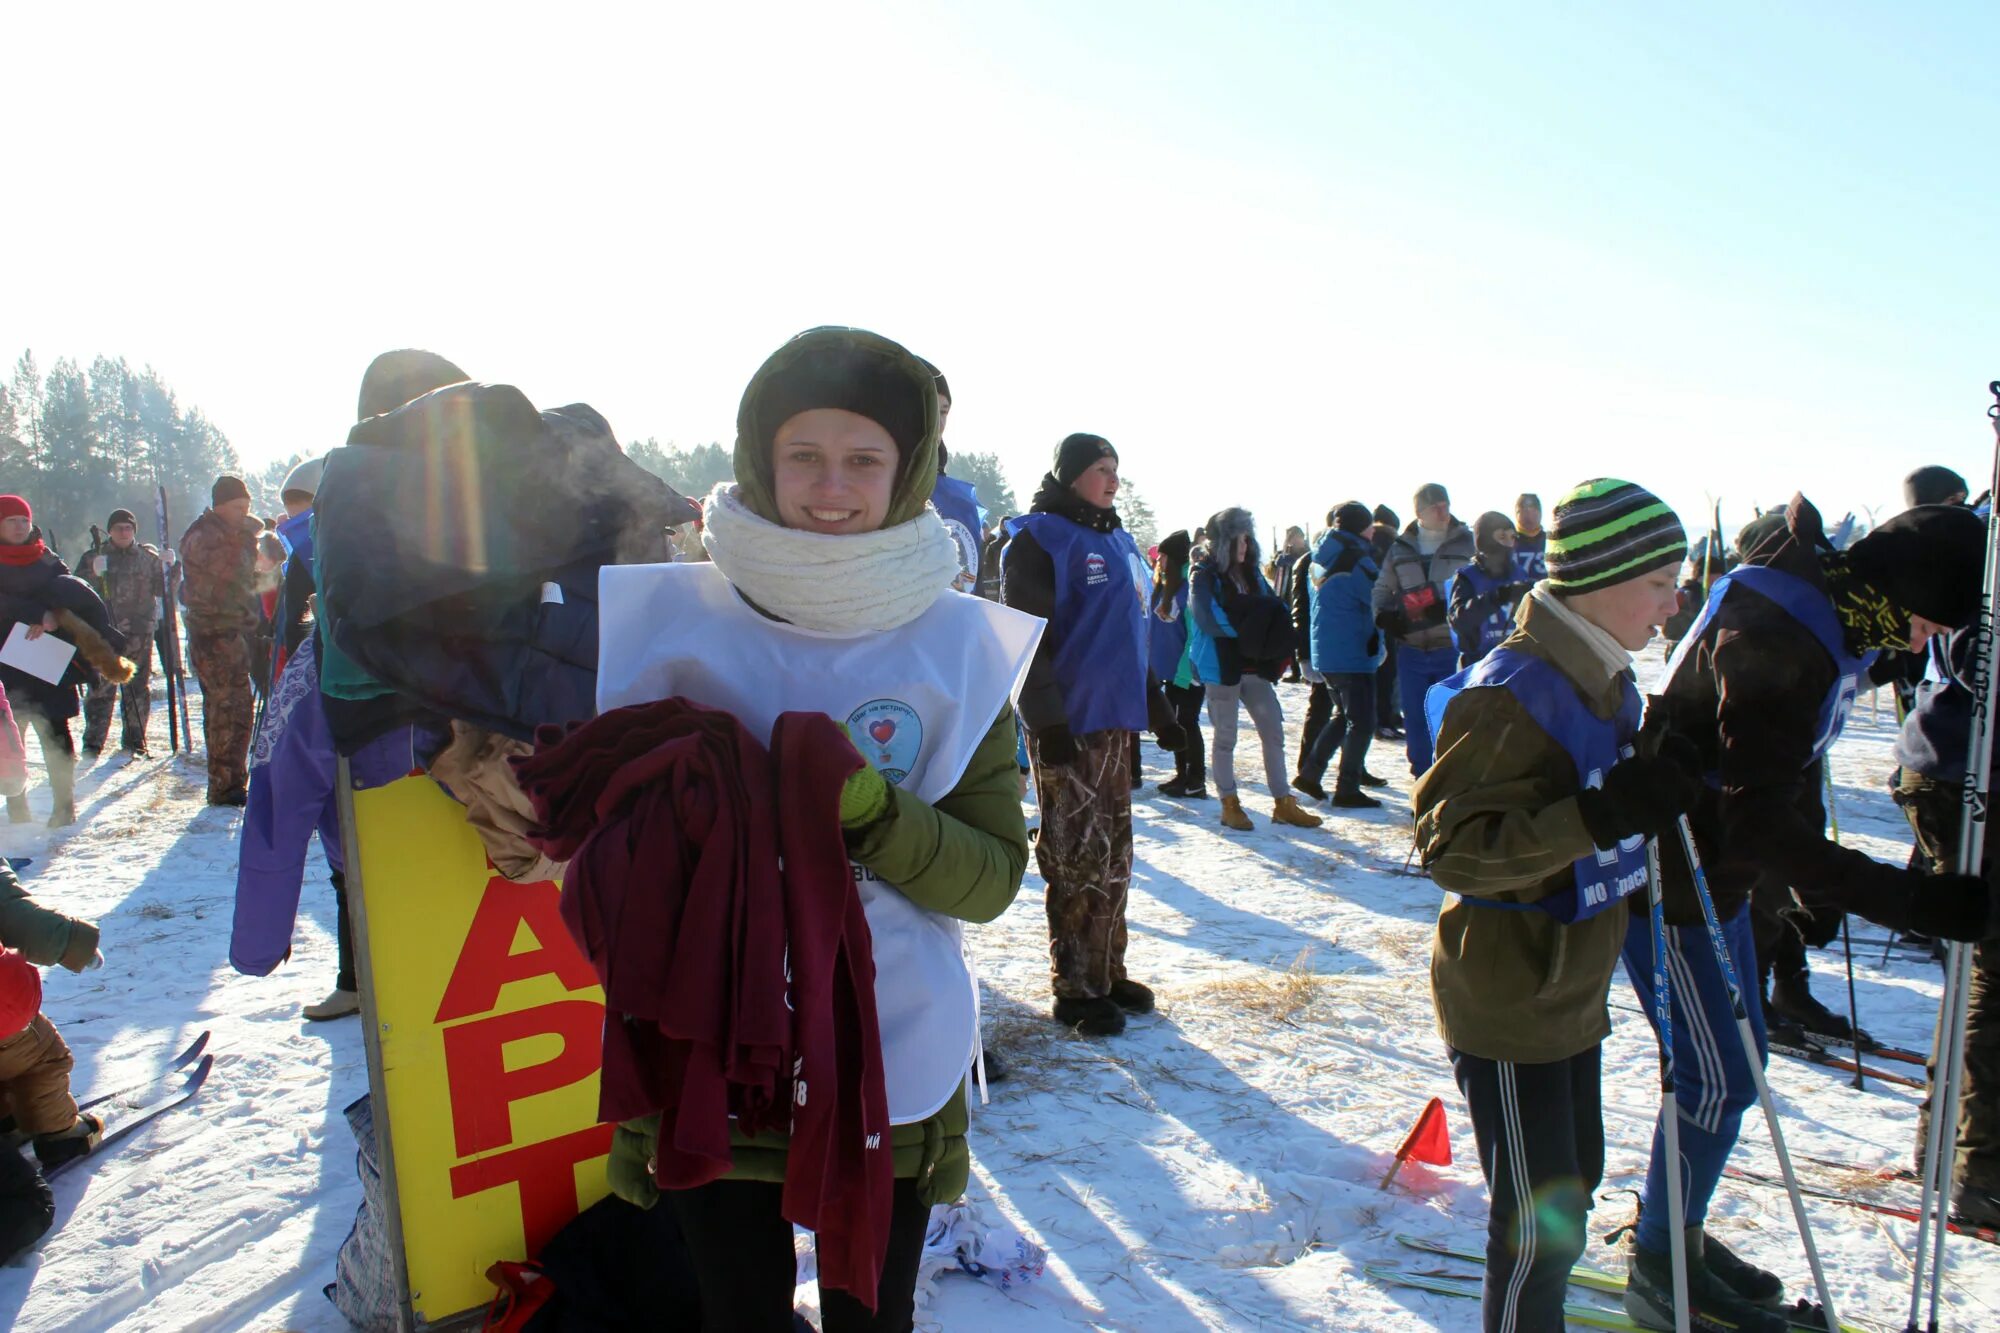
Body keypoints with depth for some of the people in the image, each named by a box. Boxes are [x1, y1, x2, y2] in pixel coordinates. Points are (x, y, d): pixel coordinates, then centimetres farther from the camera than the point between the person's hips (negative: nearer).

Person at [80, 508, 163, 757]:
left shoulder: (148, 556, 9)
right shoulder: (96, 557, 7)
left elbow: (160, 588, 7)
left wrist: (169, 568, -8)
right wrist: (96, 575, -15)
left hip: (139, 632, 1)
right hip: (104, 631, -1)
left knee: (138, 685, 4)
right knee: (101, 686, -5)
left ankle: (134, 739, 13)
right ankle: (93, 741, 1)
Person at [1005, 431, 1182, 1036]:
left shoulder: (1118, 542, 18)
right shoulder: (1040, 538, -7)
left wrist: (1158, 710, 24)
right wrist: (1047, 723, -19)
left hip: (1117, 720, 8)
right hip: (1069, 725, -8)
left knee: (1114, 856, 13)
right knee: (1080, 859, -3)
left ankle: (1107, 972, 24)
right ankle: (1074, 990, 8)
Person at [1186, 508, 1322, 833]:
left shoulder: (1251, 572, 12)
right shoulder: (1204, 574, -8)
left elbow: (1275, 609, 11)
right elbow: (1208, 617, -22)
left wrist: (1270, 632, -10)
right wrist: (1247, 625, -22)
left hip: (1254, 664, 7)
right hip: (1221, 665, -6)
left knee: (1273, 730, 7)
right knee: (1226, 736, 4)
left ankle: (1283, 803, 16)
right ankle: (1229, 804, 15)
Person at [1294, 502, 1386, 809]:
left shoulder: (1321, 561, 10)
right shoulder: (1357, 561, -16)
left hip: (1325, 654, 8)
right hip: (1352, 654, -8)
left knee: (1344, 715, 20)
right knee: (1362, 723, 1)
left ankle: (1310, 773, 17)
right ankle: (1347, 790, 4)